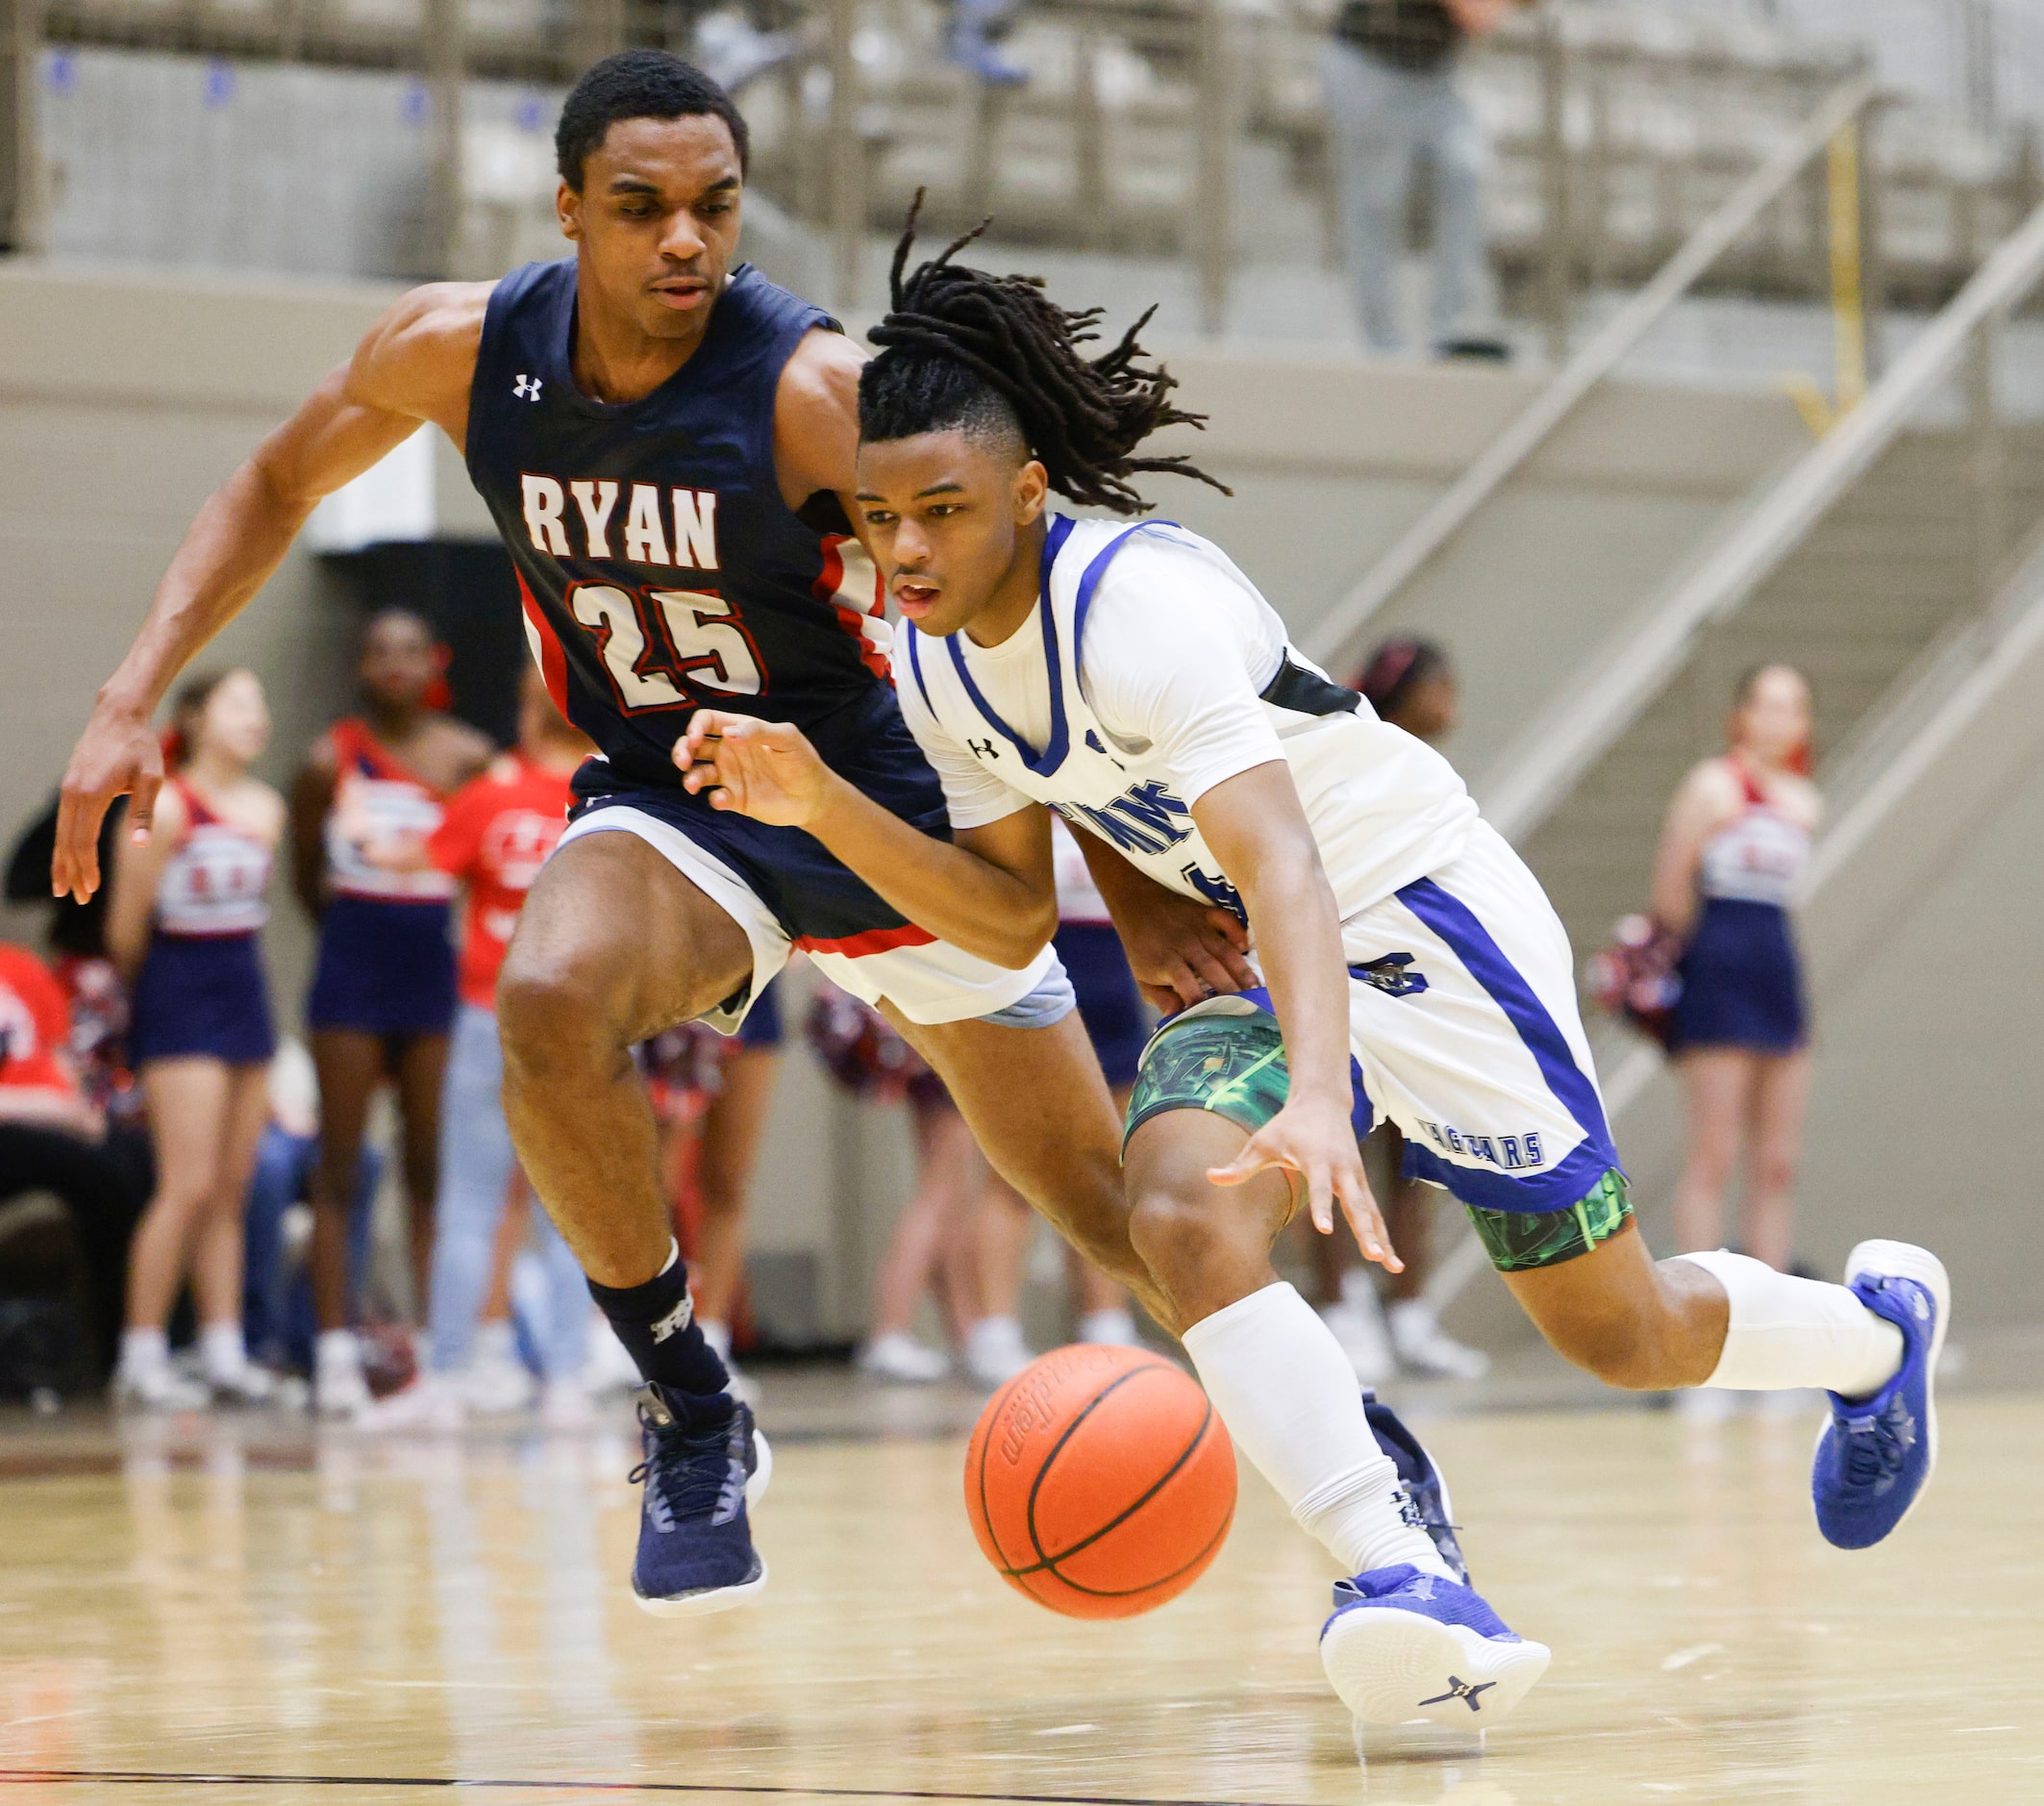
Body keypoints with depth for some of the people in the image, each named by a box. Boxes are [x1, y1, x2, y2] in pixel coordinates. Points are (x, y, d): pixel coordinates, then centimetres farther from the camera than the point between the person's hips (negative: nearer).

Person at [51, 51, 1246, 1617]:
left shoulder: (819, 389, -26)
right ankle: (693, 1424, -15)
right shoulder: (459, 352, -13)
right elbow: (277, 489, 6)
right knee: (549, 1003, -33)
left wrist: (1131, 887, -32)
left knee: (1115, 1208, 3)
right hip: (668, 805, 2)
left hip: (886, 804, -2)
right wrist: (131, 703, -3)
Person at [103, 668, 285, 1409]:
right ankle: (141, 1355, -5)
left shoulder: (267, 809, 8)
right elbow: (125, 930, -9)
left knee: (231, 1189, 7)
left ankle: (225, 1353, 10)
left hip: (245, 995, 7)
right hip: (179, 1009, -7)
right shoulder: (164, 808, -13)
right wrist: (145, 993, 4)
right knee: (190, 1186, -11)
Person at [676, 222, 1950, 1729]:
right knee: (1181, 1216, -27)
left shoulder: (1142, 600, -31)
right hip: (1255, 973, 7)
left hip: (1424, 918, -6)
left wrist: (1317, 1097, -58)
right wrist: (821, 803, -12)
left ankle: (1878, 1326, 38)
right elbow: (1011, 913, 3)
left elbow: (1280, 864, -43)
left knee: (1617, 1332, 4)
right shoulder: (936, 660, -5)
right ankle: (1403, 1579, -34)